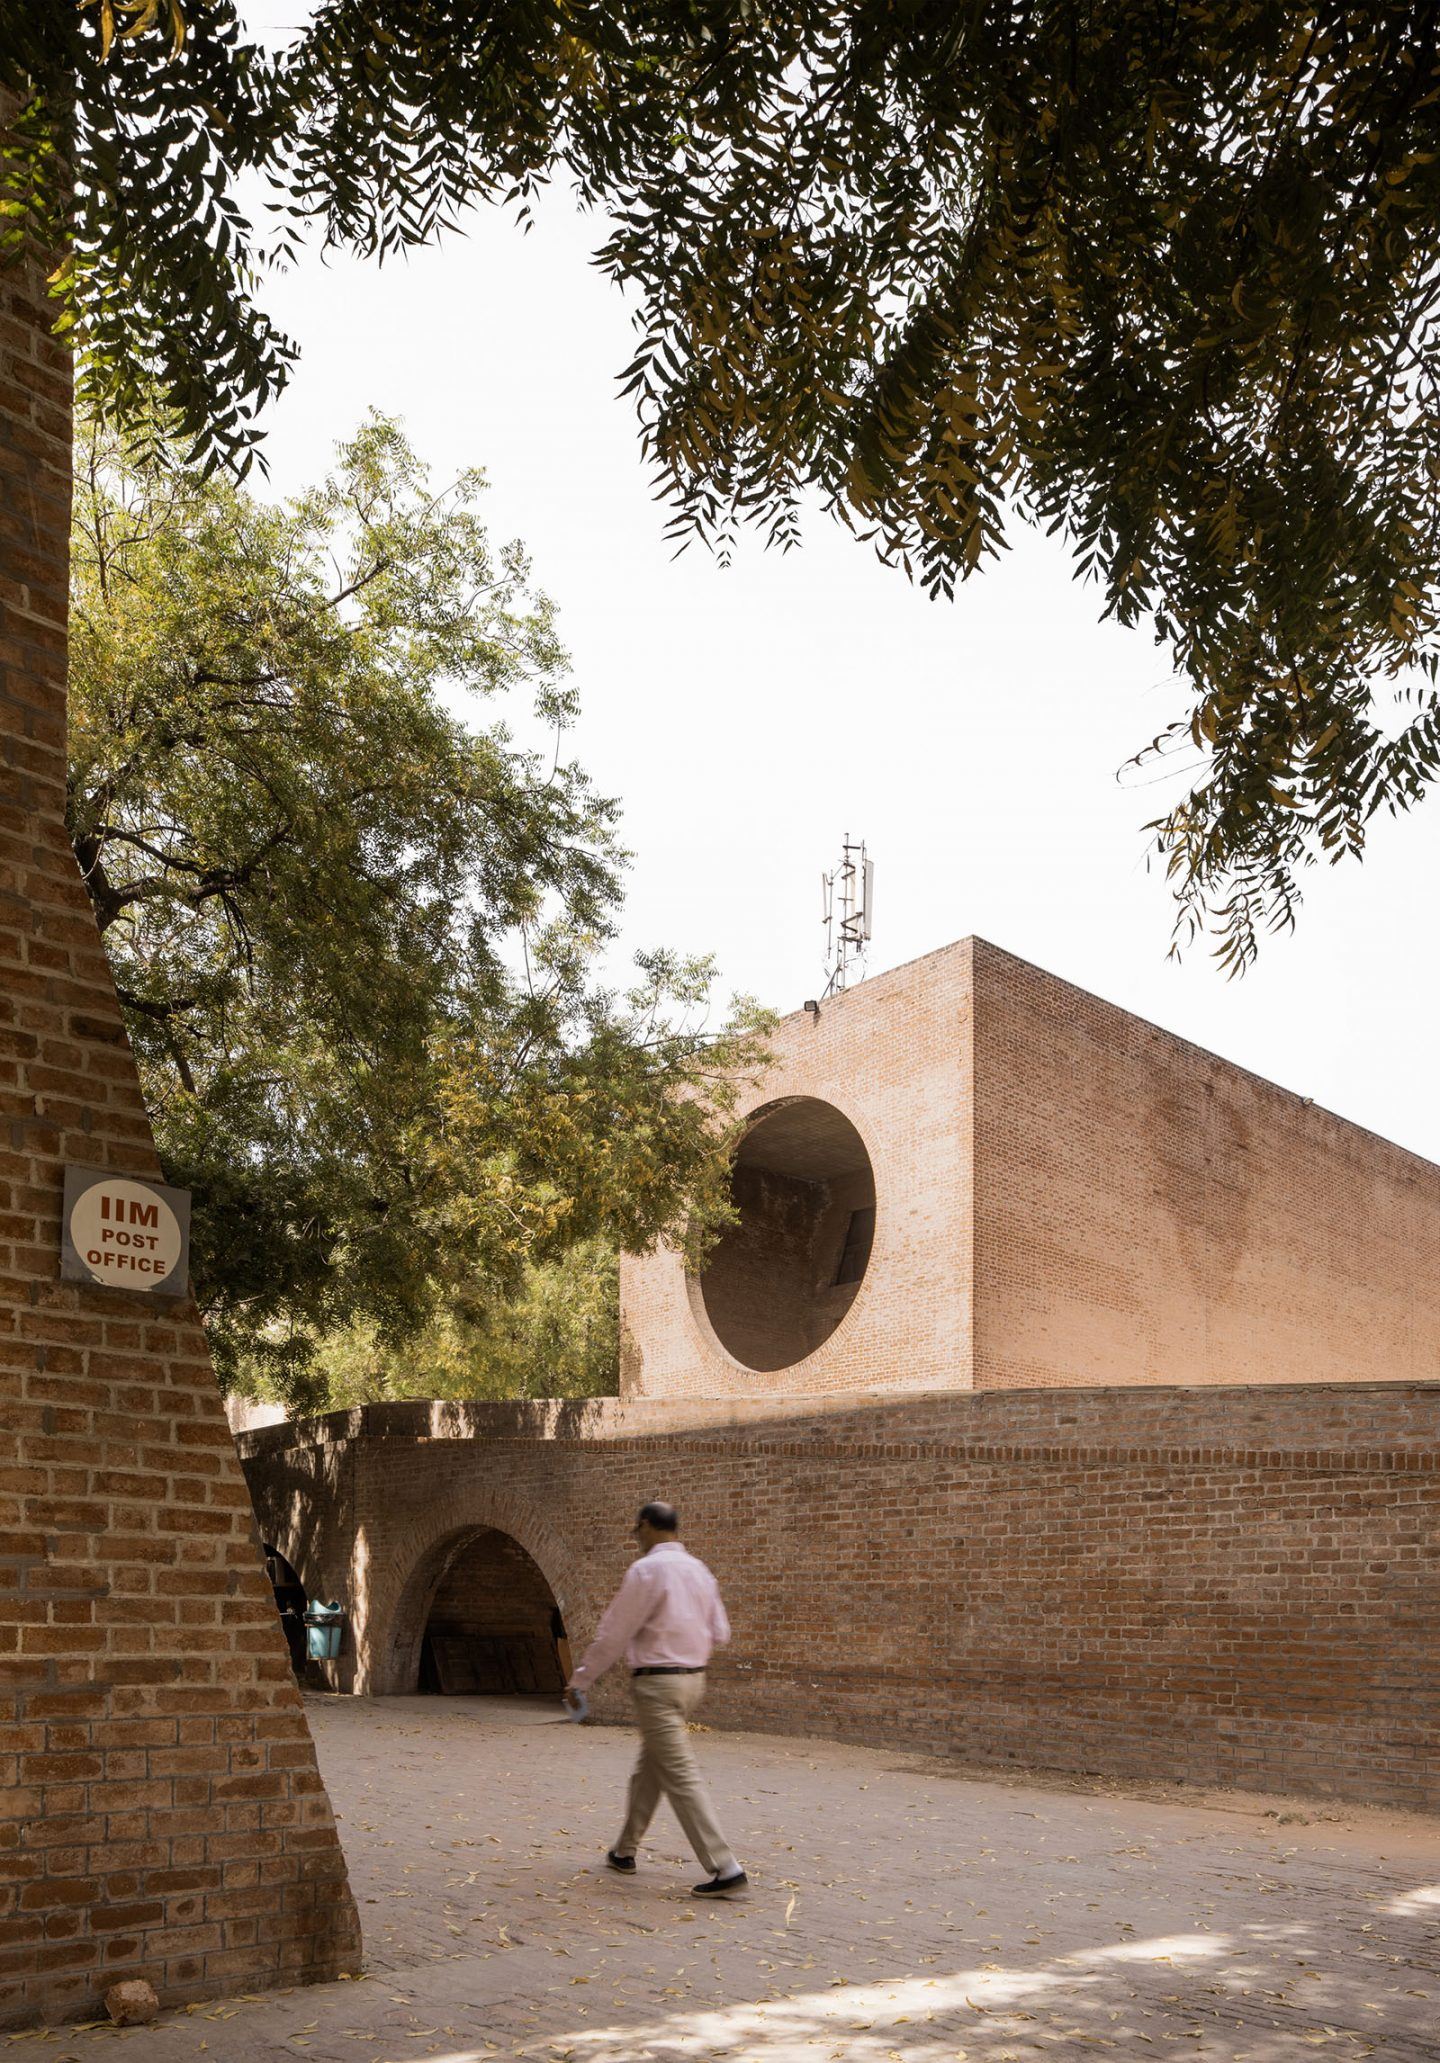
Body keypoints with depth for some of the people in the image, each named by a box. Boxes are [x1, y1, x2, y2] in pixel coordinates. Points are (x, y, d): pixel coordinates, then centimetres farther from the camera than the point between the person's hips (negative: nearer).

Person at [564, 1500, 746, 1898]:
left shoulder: (646, 1570, -14)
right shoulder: (698, 1570, 8)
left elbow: (612, 1634, -12)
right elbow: (719, 1633, 12)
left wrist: (579, 1680, -2)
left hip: (657, 1682, -9)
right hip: (693, 1677, 9)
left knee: (681, 1777, -7)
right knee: (648, 1768, 20)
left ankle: (724, 1869, -11)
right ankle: (625, 1852, 32)